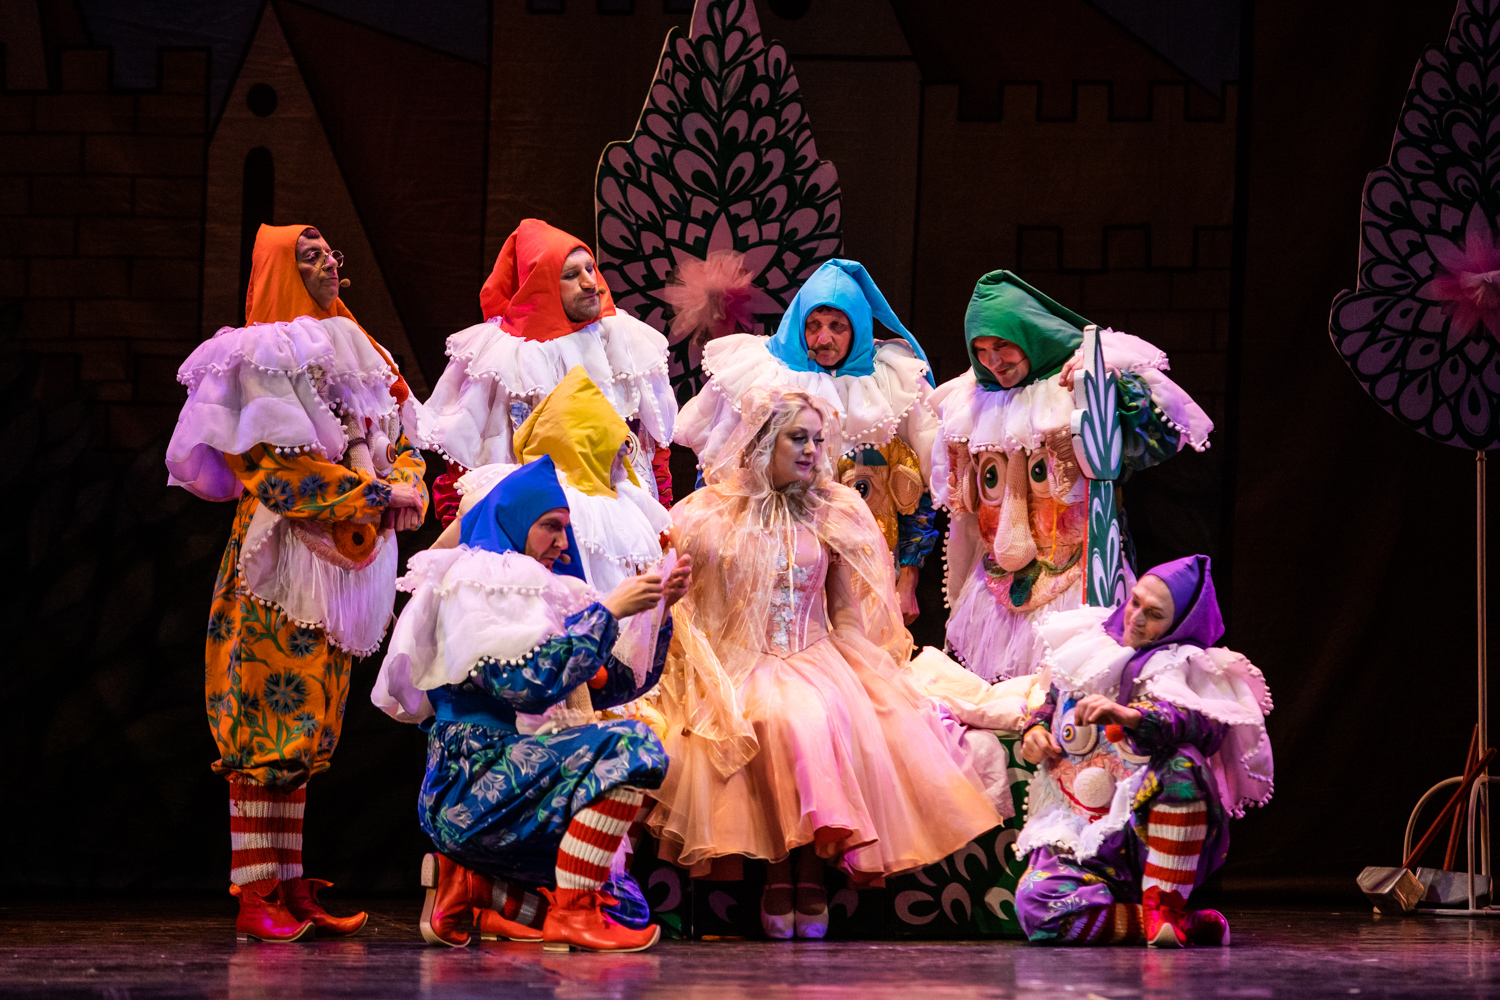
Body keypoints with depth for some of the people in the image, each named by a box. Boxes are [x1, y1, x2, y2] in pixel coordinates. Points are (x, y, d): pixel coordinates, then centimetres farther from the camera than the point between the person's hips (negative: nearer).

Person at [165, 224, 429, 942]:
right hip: (284, 557, -8)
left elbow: (400, 442, 19)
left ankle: (288, 887, 9)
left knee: (304, 727, 8)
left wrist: (409, 488, -3)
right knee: (272, 720, -10)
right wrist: (378, 494, -15)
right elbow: (284, 464, -15)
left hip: (344, 555, 8)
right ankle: (254, 897, -10)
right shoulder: (266, 356, -6)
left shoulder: (351, 352, 19)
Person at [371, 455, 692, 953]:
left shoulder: (534, 592, 22)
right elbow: (529, 683, -21)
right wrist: (607, 610, -15)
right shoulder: (473, 585, -6)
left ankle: (471, 882, 9)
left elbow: (617, 683, 21)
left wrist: (659, 608, 10)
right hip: (472, 782, -10)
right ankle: (571, 915, -24)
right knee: (629, 745, -26)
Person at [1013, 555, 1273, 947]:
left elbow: (1207, 725, -23)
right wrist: (1035, 730, 9)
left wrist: (1129, 715, -40)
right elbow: (1051, 703, 33)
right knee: (1037, 907, -28)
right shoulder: (1090, 647, 14)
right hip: (1079, 837, 3)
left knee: (1183, 764, -35)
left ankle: (1163, 909, -29)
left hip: (1145, 835, -3)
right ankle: (1183, 925, -20)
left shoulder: (1184, 669, 0)